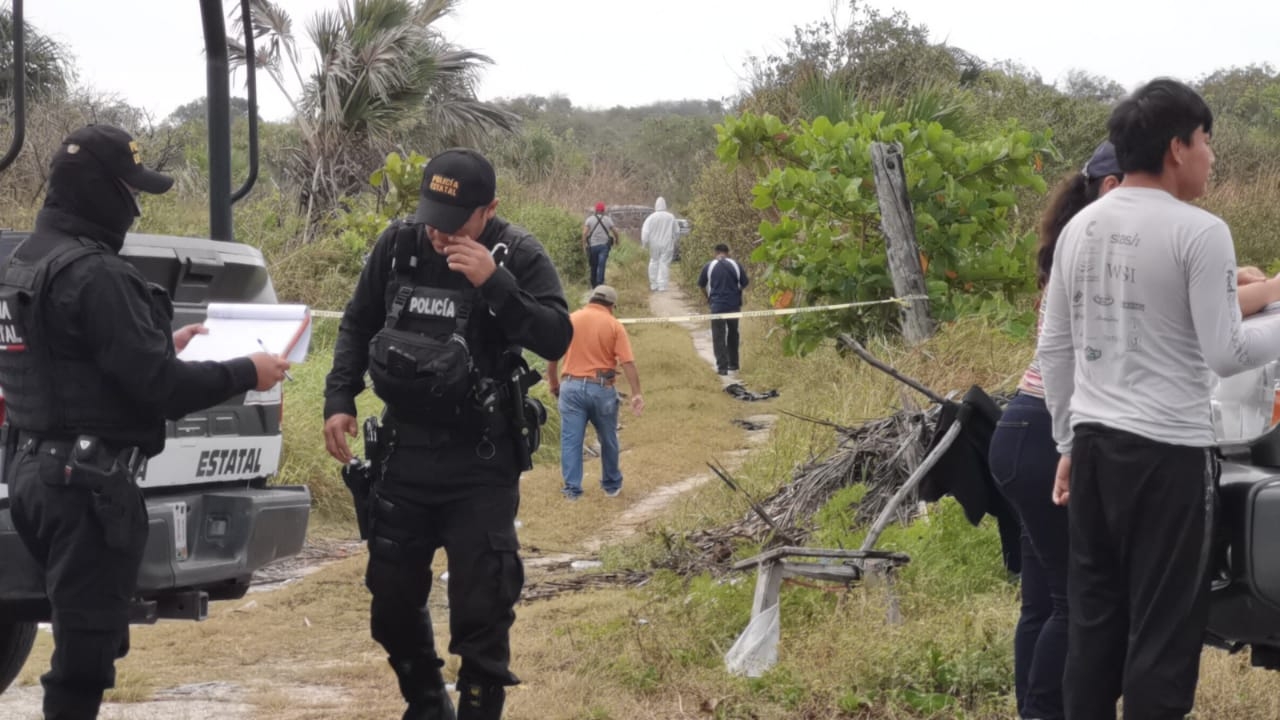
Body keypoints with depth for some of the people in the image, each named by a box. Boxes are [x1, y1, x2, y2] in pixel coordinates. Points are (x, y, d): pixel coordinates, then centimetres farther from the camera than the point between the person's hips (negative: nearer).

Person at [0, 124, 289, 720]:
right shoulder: (92, 274, -19)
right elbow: (158, 387, -21)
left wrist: (161, 345, 23)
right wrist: (247, 373, -8)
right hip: (89, 482, -10)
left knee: (86, 636, 19)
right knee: (87, 648, -4)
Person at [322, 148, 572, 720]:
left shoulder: (518, 256, -10)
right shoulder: (397, 246, -1)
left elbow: (556, 339, -18)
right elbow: (357, 327, 12)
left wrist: (495, 284, -28)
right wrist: (339, 400, 2)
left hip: (481, 463, -4)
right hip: (403, 451, 4)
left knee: (481, 604, -4)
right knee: (392, 594, 13)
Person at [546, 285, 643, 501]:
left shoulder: (569, 320, 5)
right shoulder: (614, 325, -1)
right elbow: (628, 363, -9)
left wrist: (553, 384, 18)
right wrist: (636, 394, -10)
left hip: (571, 386, 1)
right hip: (601, 388, -1)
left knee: (571, 440, 5)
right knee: (608, 439, 16)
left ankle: (572, 488, 3)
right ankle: (612, 484, 29)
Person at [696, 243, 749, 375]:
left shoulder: (709, 266, -4)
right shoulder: (736, 265, -2)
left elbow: (701, 285, 6)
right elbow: (744, 284, 2)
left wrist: (708, 297, 24)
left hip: (717, 306, -2)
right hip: (734, 305, 2)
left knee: (718, 337, 1)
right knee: (733, 335, 19)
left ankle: (722, 367, -6)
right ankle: (733, 364, 25)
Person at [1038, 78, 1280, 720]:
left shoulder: (1080, 227, 9)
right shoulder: (1199, 232, -11)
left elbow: (1054, 349, 13)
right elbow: (1226, 354, -12)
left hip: (1094, 442, 7)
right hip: (1168, 450, -7)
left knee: (1092, 620, 13)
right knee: (1163, 630, 0)